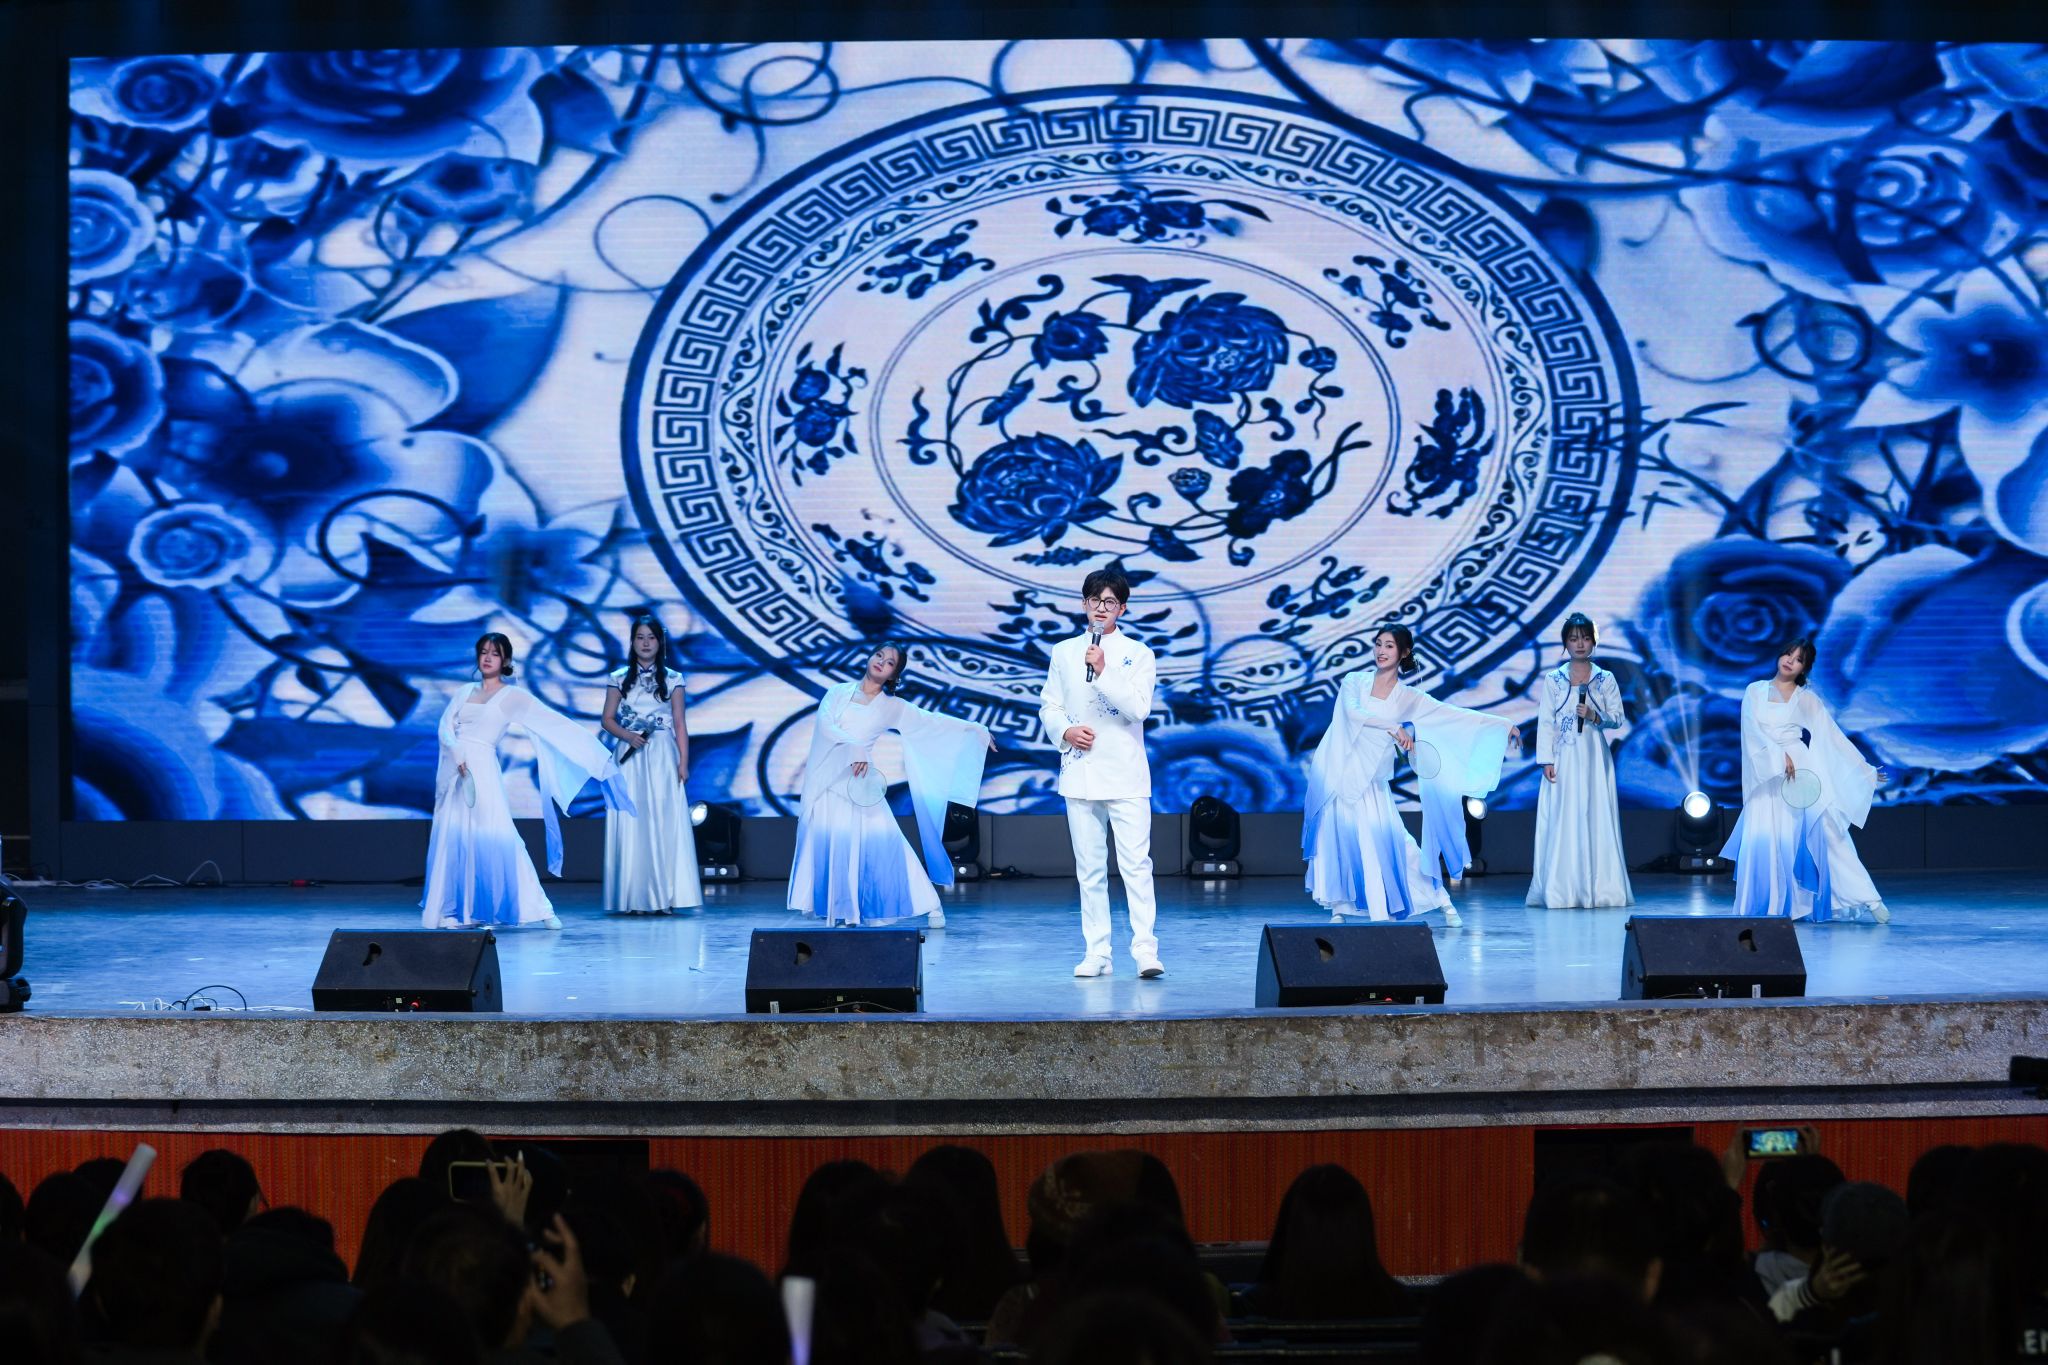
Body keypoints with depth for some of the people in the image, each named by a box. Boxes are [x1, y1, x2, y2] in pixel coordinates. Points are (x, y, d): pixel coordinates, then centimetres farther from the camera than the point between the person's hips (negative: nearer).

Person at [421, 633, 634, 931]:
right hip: (453, 769, 4)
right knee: (452, 840, 2)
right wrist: (458, 754, -16)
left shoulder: (512, 696, 5)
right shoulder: (464, 692, 15)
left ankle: (536, 909, -9)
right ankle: (456, 911, 8)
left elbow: (556, 723, 1)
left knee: (495, 838, -11)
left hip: (482, 770, -4)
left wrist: (597, 751, -2)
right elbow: (445, 727, 5)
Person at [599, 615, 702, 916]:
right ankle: (634, 898, -1)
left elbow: (680, 725, 6)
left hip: (662, 757, 0)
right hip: (630, 757, 0)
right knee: (631, 822, -4)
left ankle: (664, 896, -3)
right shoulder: (620, 678, 9)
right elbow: (608, 719, 7)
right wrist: (628, 736, -12)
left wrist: (683, 764, -1)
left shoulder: (672, 680, 8)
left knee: (664, 822, -5)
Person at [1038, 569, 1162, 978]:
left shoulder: (1137, 654, 2)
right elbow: (1048, 705, 12)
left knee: (1136, 864, -10)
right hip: (1080, 772, 3)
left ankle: (1145, 951, -12)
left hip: (1125, 775, -3)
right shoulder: (1064, 653, 11)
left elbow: (1139, 708, -8)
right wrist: (1065, 731, -7)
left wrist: (1103, 672, -17)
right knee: (1090, 868, 5)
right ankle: (1096, 953, 9)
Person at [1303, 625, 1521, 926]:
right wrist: (1394, 727, -24)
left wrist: (1504, 725, 2)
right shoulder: (1354, 681, 2)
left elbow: (1455, 715, 4)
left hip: (1371, 781, 0)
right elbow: (1353, 712, -16)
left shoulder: (1408, 698, 5)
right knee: (1337, 839, -4)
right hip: (1338, 773, 0)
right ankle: (1339, 908, 5)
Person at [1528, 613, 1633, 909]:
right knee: (1562, 821, -4)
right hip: (1564, 758, -1)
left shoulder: (1605, 679, 7)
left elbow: (1617, 717, 7)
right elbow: (1545, 722, 2)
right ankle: (1562, 892, -1)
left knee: (1596, 818, -2)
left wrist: (1595, 716, -13)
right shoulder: (1552, 680, 5)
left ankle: (1598, 888, 1)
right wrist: (1546, 760, -6)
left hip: (1594, 757, 1)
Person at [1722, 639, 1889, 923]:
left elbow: (1833, 738, 8)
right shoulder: (1755, 692, 9)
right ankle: (1765, 907, 2)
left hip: (1800, 770, -1)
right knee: (1762, 840, -8)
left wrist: (1865, 770, 6)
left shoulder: (1806, 699, 8)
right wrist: (1778, 756, -17)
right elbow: (1752, 729, -4)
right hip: (1765, 774, 1)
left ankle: (1869, 900, -13)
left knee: (1826, 831, -10)